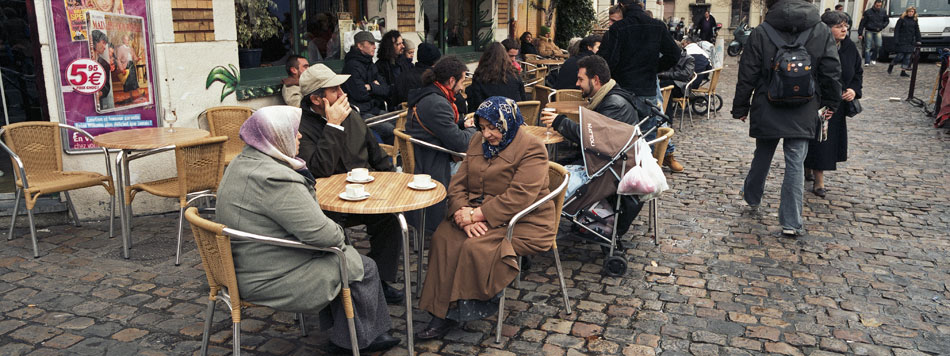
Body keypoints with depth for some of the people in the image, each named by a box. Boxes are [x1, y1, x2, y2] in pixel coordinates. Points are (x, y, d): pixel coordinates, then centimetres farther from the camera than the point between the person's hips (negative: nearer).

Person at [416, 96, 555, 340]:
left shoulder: (531, 149, -11)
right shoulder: (479, 142, 12)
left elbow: (518, 199, -21)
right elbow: (458, 184, 6)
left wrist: (476, 215, -22)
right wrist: (465, 214, -13)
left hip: (521, 223, -6)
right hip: (476, 213, 7)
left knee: (475, 248, -29)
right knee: (443, 239, -20)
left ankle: (460, 310, -11)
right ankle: (442, 312, -17)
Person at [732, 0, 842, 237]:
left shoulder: (761, 33, -8)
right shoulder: (822, 32, -2)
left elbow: (747, 75, -5)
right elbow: (832, 72, 1)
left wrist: (741, 107, 6)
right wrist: (831, 102, 16)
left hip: (767, 111, 0)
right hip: (803, 113, 0)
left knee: (762, 156, 19)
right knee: (795, 164, 3)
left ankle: (752, 197, 41)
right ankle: (791, 223, 3)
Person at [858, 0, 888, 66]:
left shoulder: (883, 12, 6)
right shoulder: (868, 12, -5)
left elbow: (887, 21, 20)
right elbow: (862, 23, -5)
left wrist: (882, 26, 2)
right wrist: (860, 34, -9)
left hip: (877, 32, 3)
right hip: (869, 31, -3)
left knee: (878, 45, -14)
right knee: (868, 47, -5)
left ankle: (873, 59, 5)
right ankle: (867, 62, -4)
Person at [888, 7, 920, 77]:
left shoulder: (914, 20, 10)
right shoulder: (902, 19, -3)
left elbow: (917, 31, 15)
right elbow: (896, 29, -5)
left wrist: (918, 40, 10)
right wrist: (896, 39, -14)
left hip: (910, 42, 5)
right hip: (902, 41, -5)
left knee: (908, 56, 1)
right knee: (900, 55, -8)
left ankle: (903, 72, 5)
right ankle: (891, 65, 18)